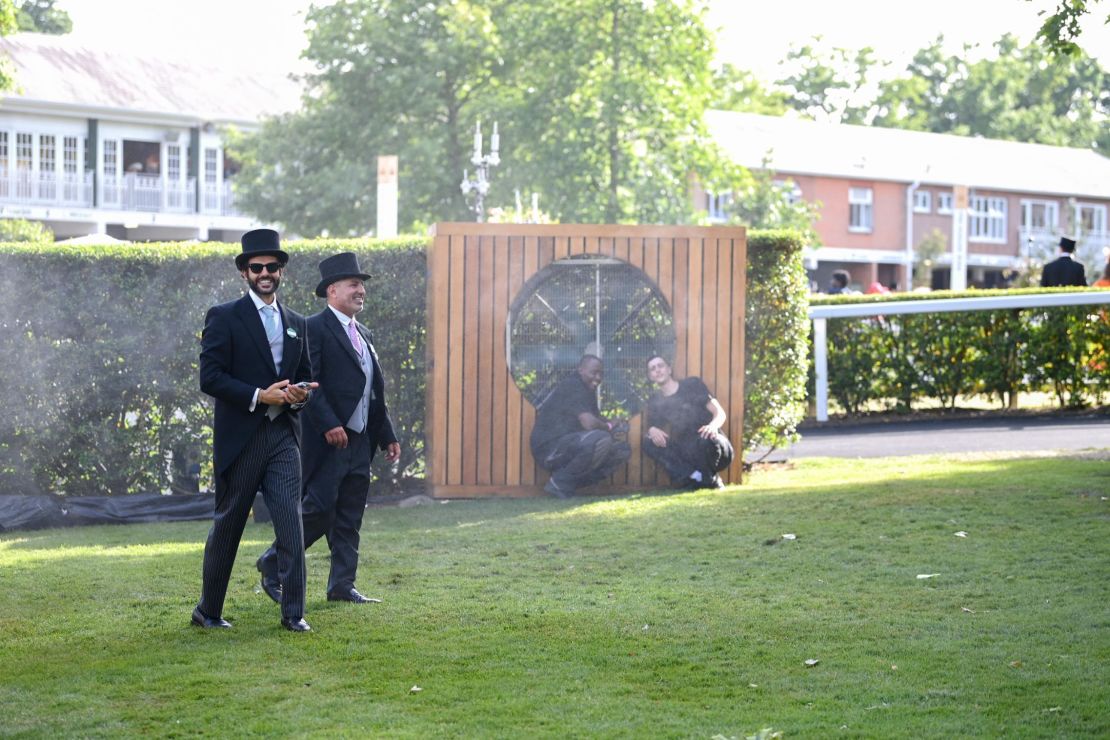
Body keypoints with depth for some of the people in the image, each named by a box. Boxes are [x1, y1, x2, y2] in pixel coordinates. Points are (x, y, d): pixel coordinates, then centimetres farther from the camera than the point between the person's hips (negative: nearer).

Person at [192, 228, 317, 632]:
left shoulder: (296, 324, 16)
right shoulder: (224, 317, -1)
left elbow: (306, 375, 22)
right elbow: (210, 377, -9)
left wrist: (300, 393, -2)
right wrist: (258, 396, -17)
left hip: (284, 436, 4)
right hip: (239, 439, -4)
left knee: (291, 521, -8)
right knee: (227, 525, 6)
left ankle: (293, 612, -7)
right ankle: (208, 611, 20)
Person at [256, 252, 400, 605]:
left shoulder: (364, 335, 19)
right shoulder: (315, 328, -7)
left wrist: (387, 437, 18)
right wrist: (329, 425, -24)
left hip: (359, 442, 8)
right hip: (327, 441, -8)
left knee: (349, 520, 8)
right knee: (318, 510, -8)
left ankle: (342, 585, 11)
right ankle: (273, 565, 8)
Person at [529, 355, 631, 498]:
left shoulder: (587, 388, 15)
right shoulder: (571, 386, -17)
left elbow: (596, 416, 27)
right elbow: (589, 423, -27)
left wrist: (616, 424, 5)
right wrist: (609, 426, -6)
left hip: (570, 446, 10)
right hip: (550, 447, -10)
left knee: (623, 450, 5)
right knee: (601, 439, -32)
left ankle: (571, 483, 2)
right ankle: (559, 483, -15)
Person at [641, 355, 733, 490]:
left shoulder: (692, 384, 2)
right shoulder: (655, 402, 12)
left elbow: (720, 413, -6)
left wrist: (713, 425, -30)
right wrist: (652, 430, -21)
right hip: (688, 456, 3)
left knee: (707, 440, -39)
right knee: (649, 442, -16)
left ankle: (710, 480, -7)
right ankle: (695, 477, -25)